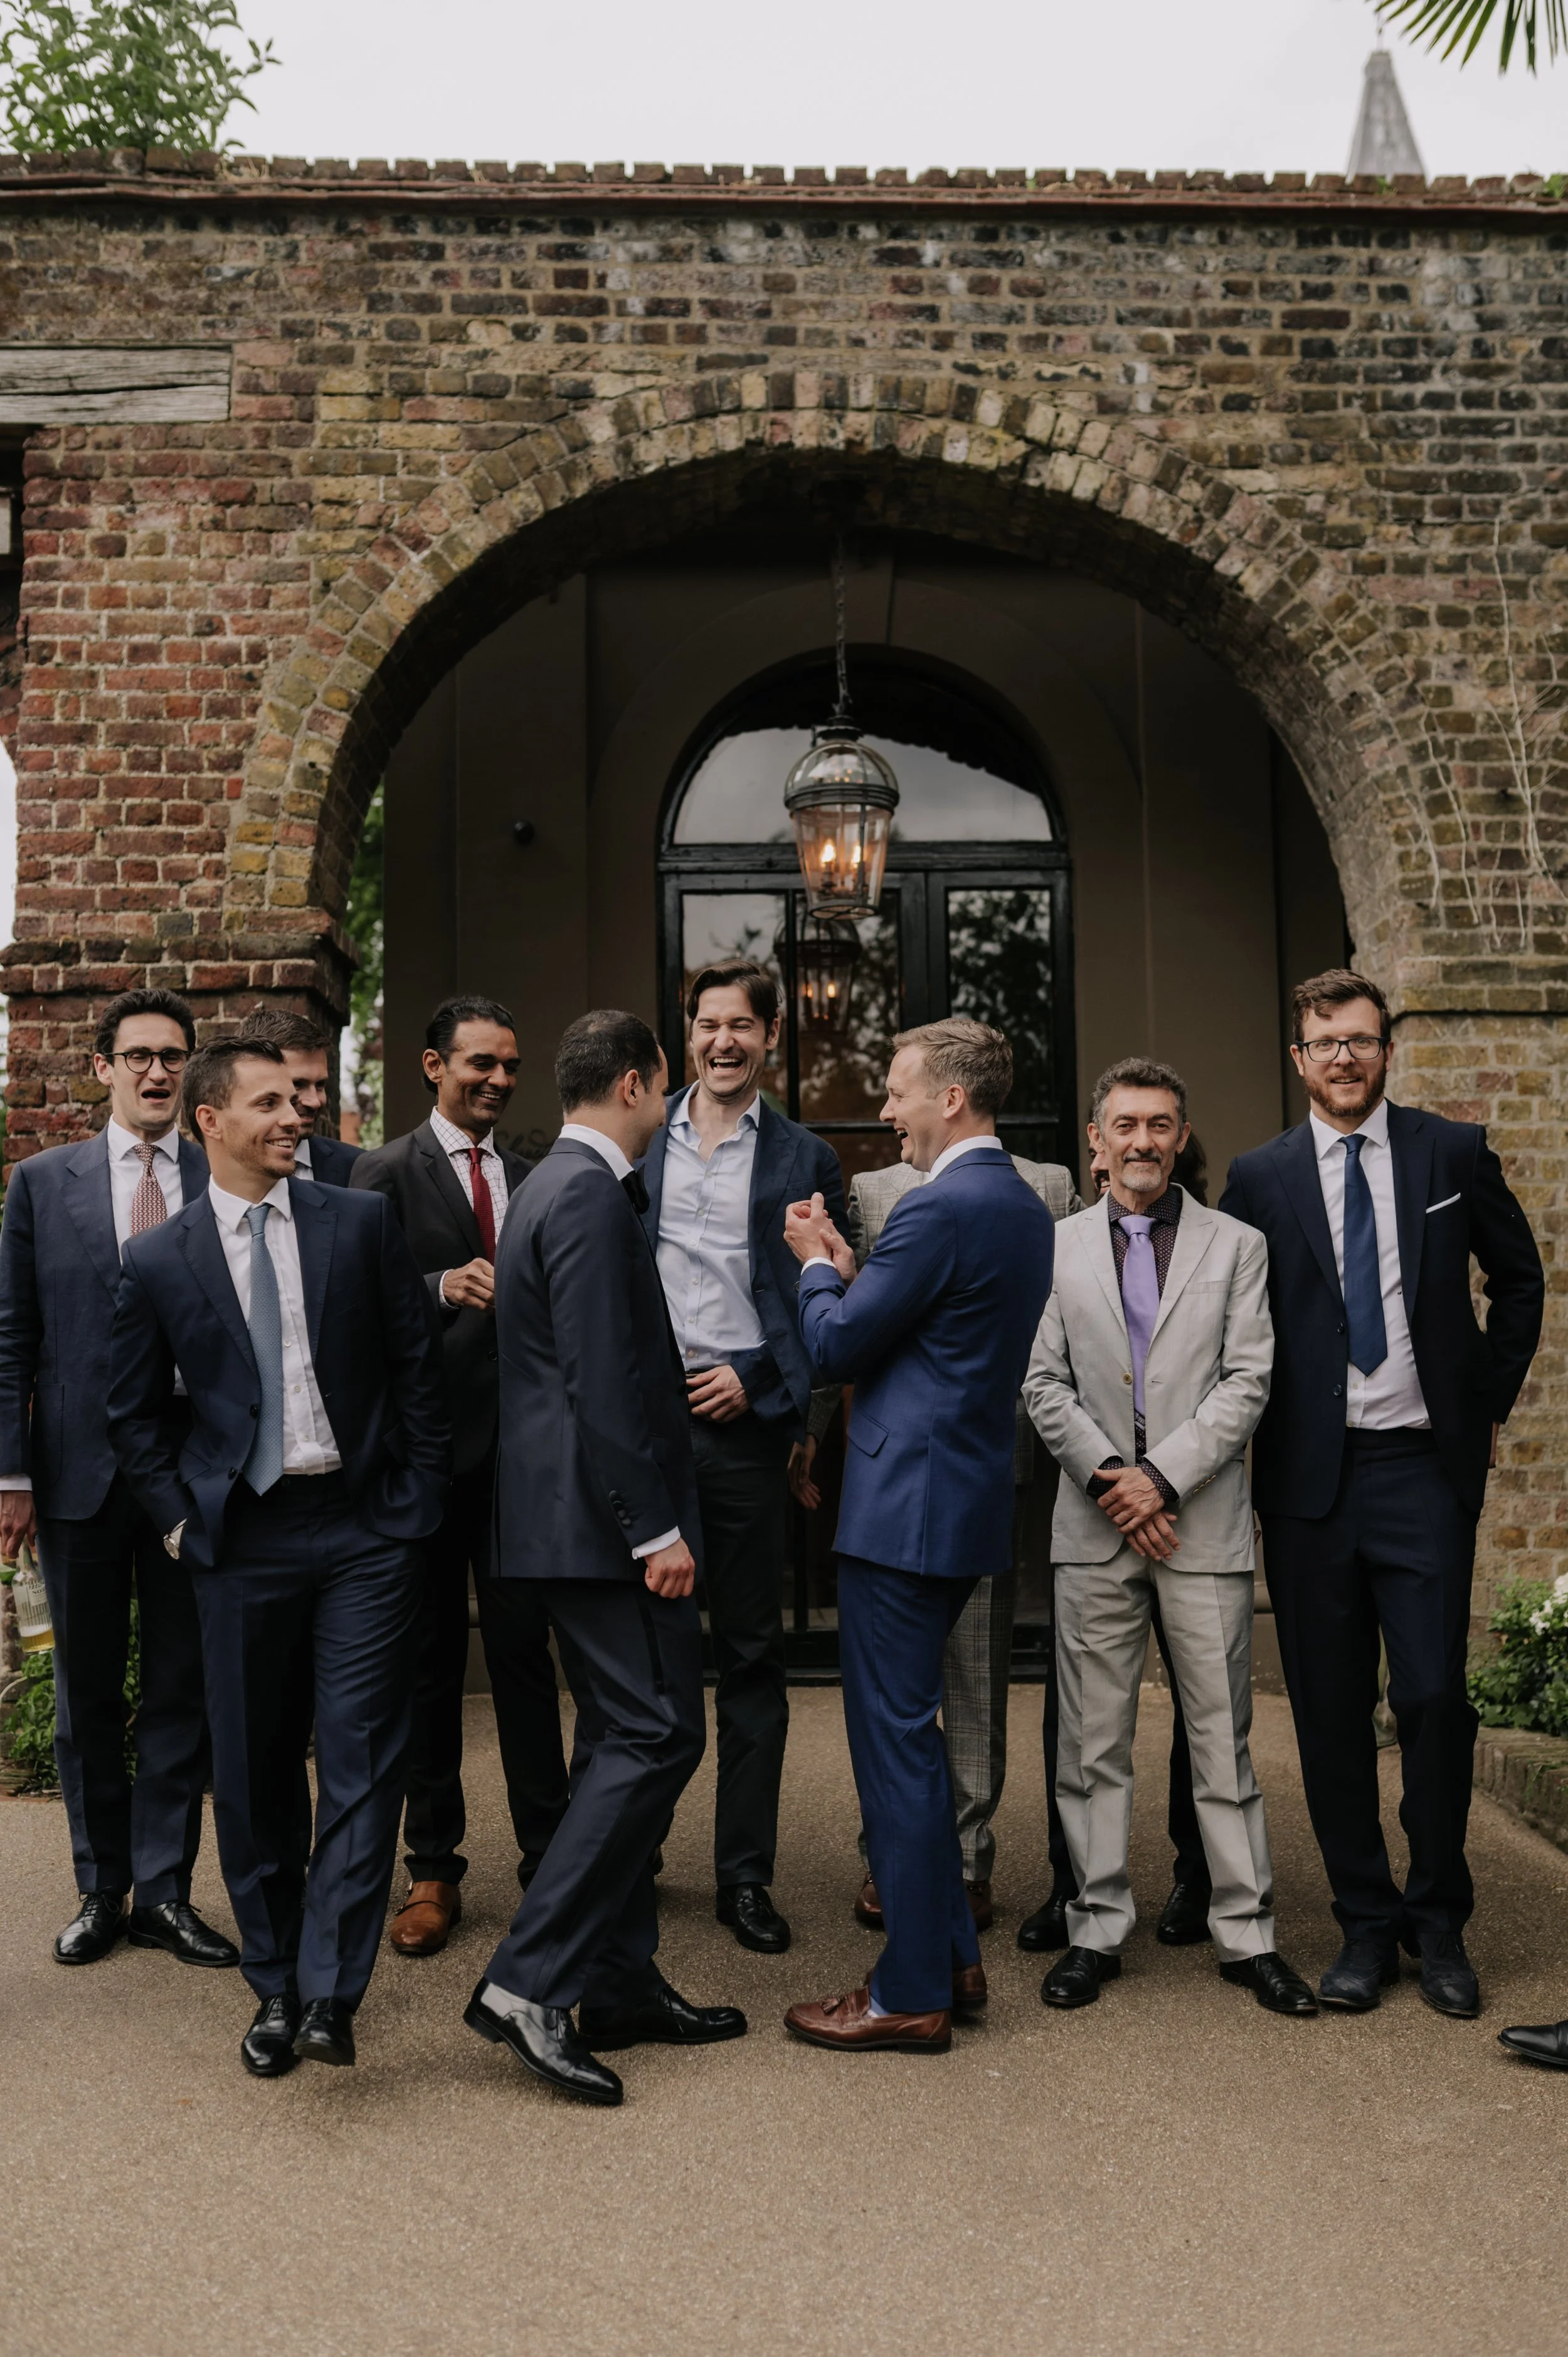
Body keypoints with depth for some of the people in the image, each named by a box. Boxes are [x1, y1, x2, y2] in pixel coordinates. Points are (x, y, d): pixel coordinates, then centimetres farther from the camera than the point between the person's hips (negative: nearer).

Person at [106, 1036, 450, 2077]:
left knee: (361, 1762, -4)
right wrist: (182, 1520, 4)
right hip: (242, 1540, 1)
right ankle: (275, 1986, 26)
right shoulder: (159, 1260, 2)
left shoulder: (362, 1222, 2)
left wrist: (418, 1504, 0)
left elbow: (419, 1371, 3)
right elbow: (133, 1414, 11)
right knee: (254, 1774, 10)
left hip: (364, 1529, -1)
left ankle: (328, 1993, 5)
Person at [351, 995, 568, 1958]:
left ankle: (548, 1854, 19)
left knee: (525, 1649, 6)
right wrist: (443, 1287, -26)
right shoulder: (387, 1173, -1)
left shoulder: (534, 1177, 11)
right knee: (428, 1659, 9)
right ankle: (433, 1869, 21)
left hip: (521, 1443, 2)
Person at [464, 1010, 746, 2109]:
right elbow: (603, 1381, -22)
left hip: (576, 1520, 11)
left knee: (627, 1740, 14)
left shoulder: (558, 1185, 17)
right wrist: (654, 1530, -20)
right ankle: (528, 1981, -2)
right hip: (605, 1520, -11)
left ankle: (622, 1987, 23)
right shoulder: (591, 1196, -15)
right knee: (655, 1737, -7)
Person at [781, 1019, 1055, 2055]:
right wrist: (849, 1267, 11)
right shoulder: (1024, 1206, 12)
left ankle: (911, 1994, 13)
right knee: (911, 1732, 20)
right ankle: (952, 1956, 30)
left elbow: (836, 1348, -14)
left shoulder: (941, 1208, -19)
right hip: (968, 1499, 10)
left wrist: (816, 1267, 3)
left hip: (908, 1507, -10)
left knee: (896, 1739, 1)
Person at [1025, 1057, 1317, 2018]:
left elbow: (1248, 1381, -2)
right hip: (1094, 1529, 1)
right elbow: (1045, 1385, 4)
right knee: (1094, 1741, 7)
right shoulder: (1058, 1247, 7)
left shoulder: (1237, 1246, 5)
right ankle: (1098, 1930, 20)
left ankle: (1247, 1932, 20)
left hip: (1205, 1524, -1)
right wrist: (1108, 1477, -9)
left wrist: (1162, 1476, -11)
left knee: (1223, 1736, 7)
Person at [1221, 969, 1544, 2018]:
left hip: (1426, 1468, 0)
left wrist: (1490, 1400, 10)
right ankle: (1366, 1923, 21)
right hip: (1310, 1474, 1)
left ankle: (1439, 1921, 19)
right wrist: (1257, 1428, 3)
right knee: (1331, 1711, 6)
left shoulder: (1453, 1152, 5)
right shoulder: (1260, 1178, 4)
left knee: (1435, 1697, -2)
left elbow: (1520, 1278, 15)